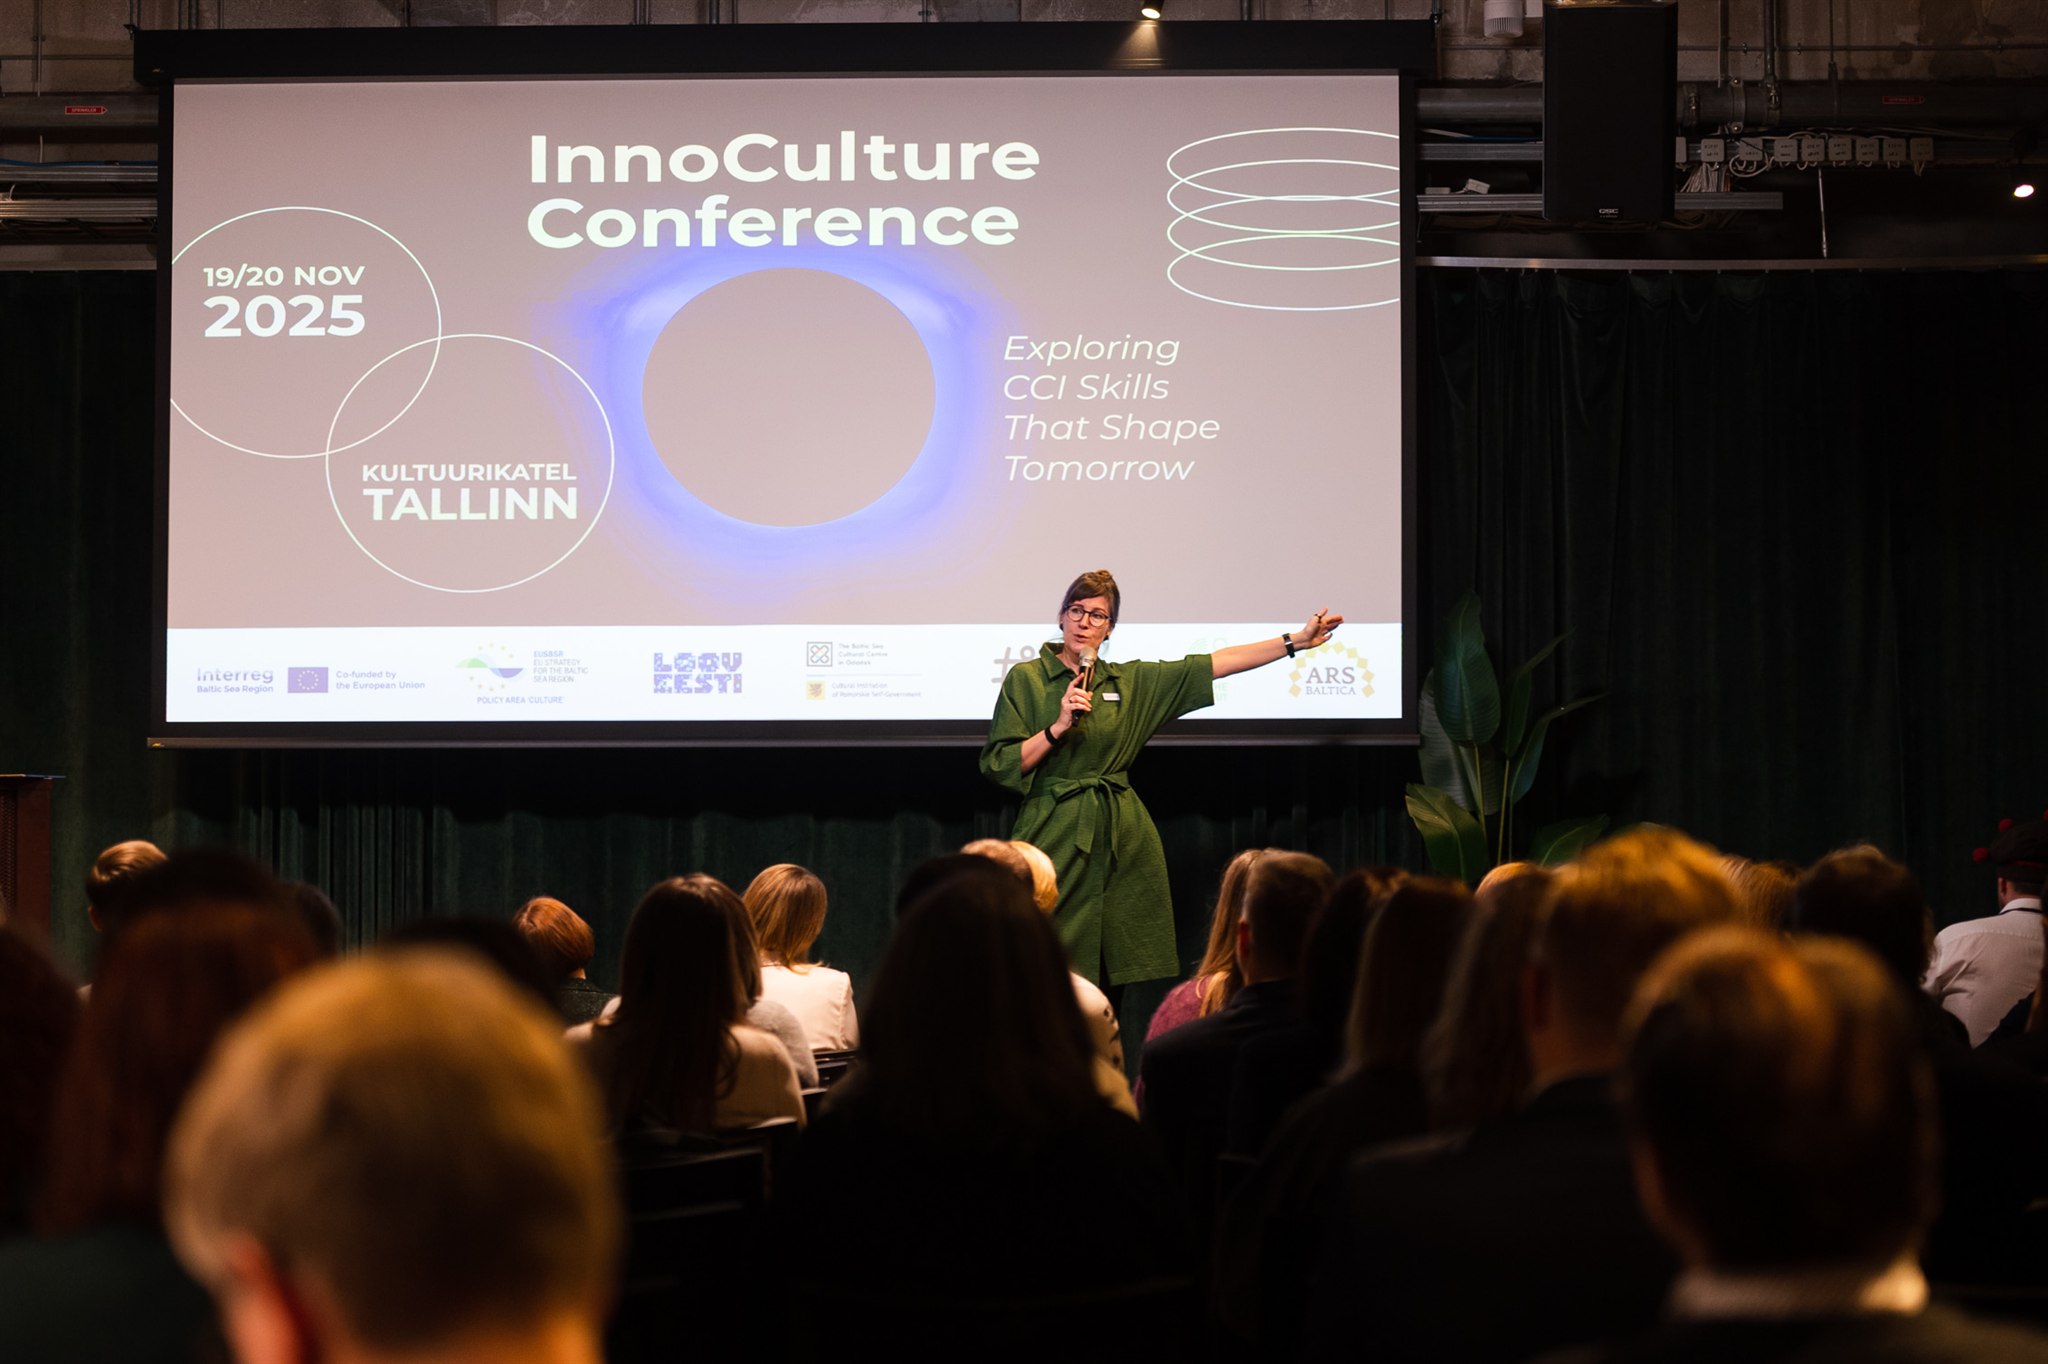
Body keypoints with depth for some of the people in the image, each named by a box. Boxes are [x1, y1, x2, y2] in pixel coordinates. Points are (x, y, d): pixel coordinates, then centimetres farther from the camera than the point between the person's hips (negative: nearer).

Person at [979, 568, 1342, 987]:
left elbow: (1213, 665, 9)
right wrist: (1058, 727, -14)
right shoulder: (1026, 679, 2)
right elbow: (998, 766, -3)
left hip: (1122, 838, 4)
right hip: (1055, 838, -3)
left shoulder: (1131, 681, 11)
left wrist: (1296, 640, 6)